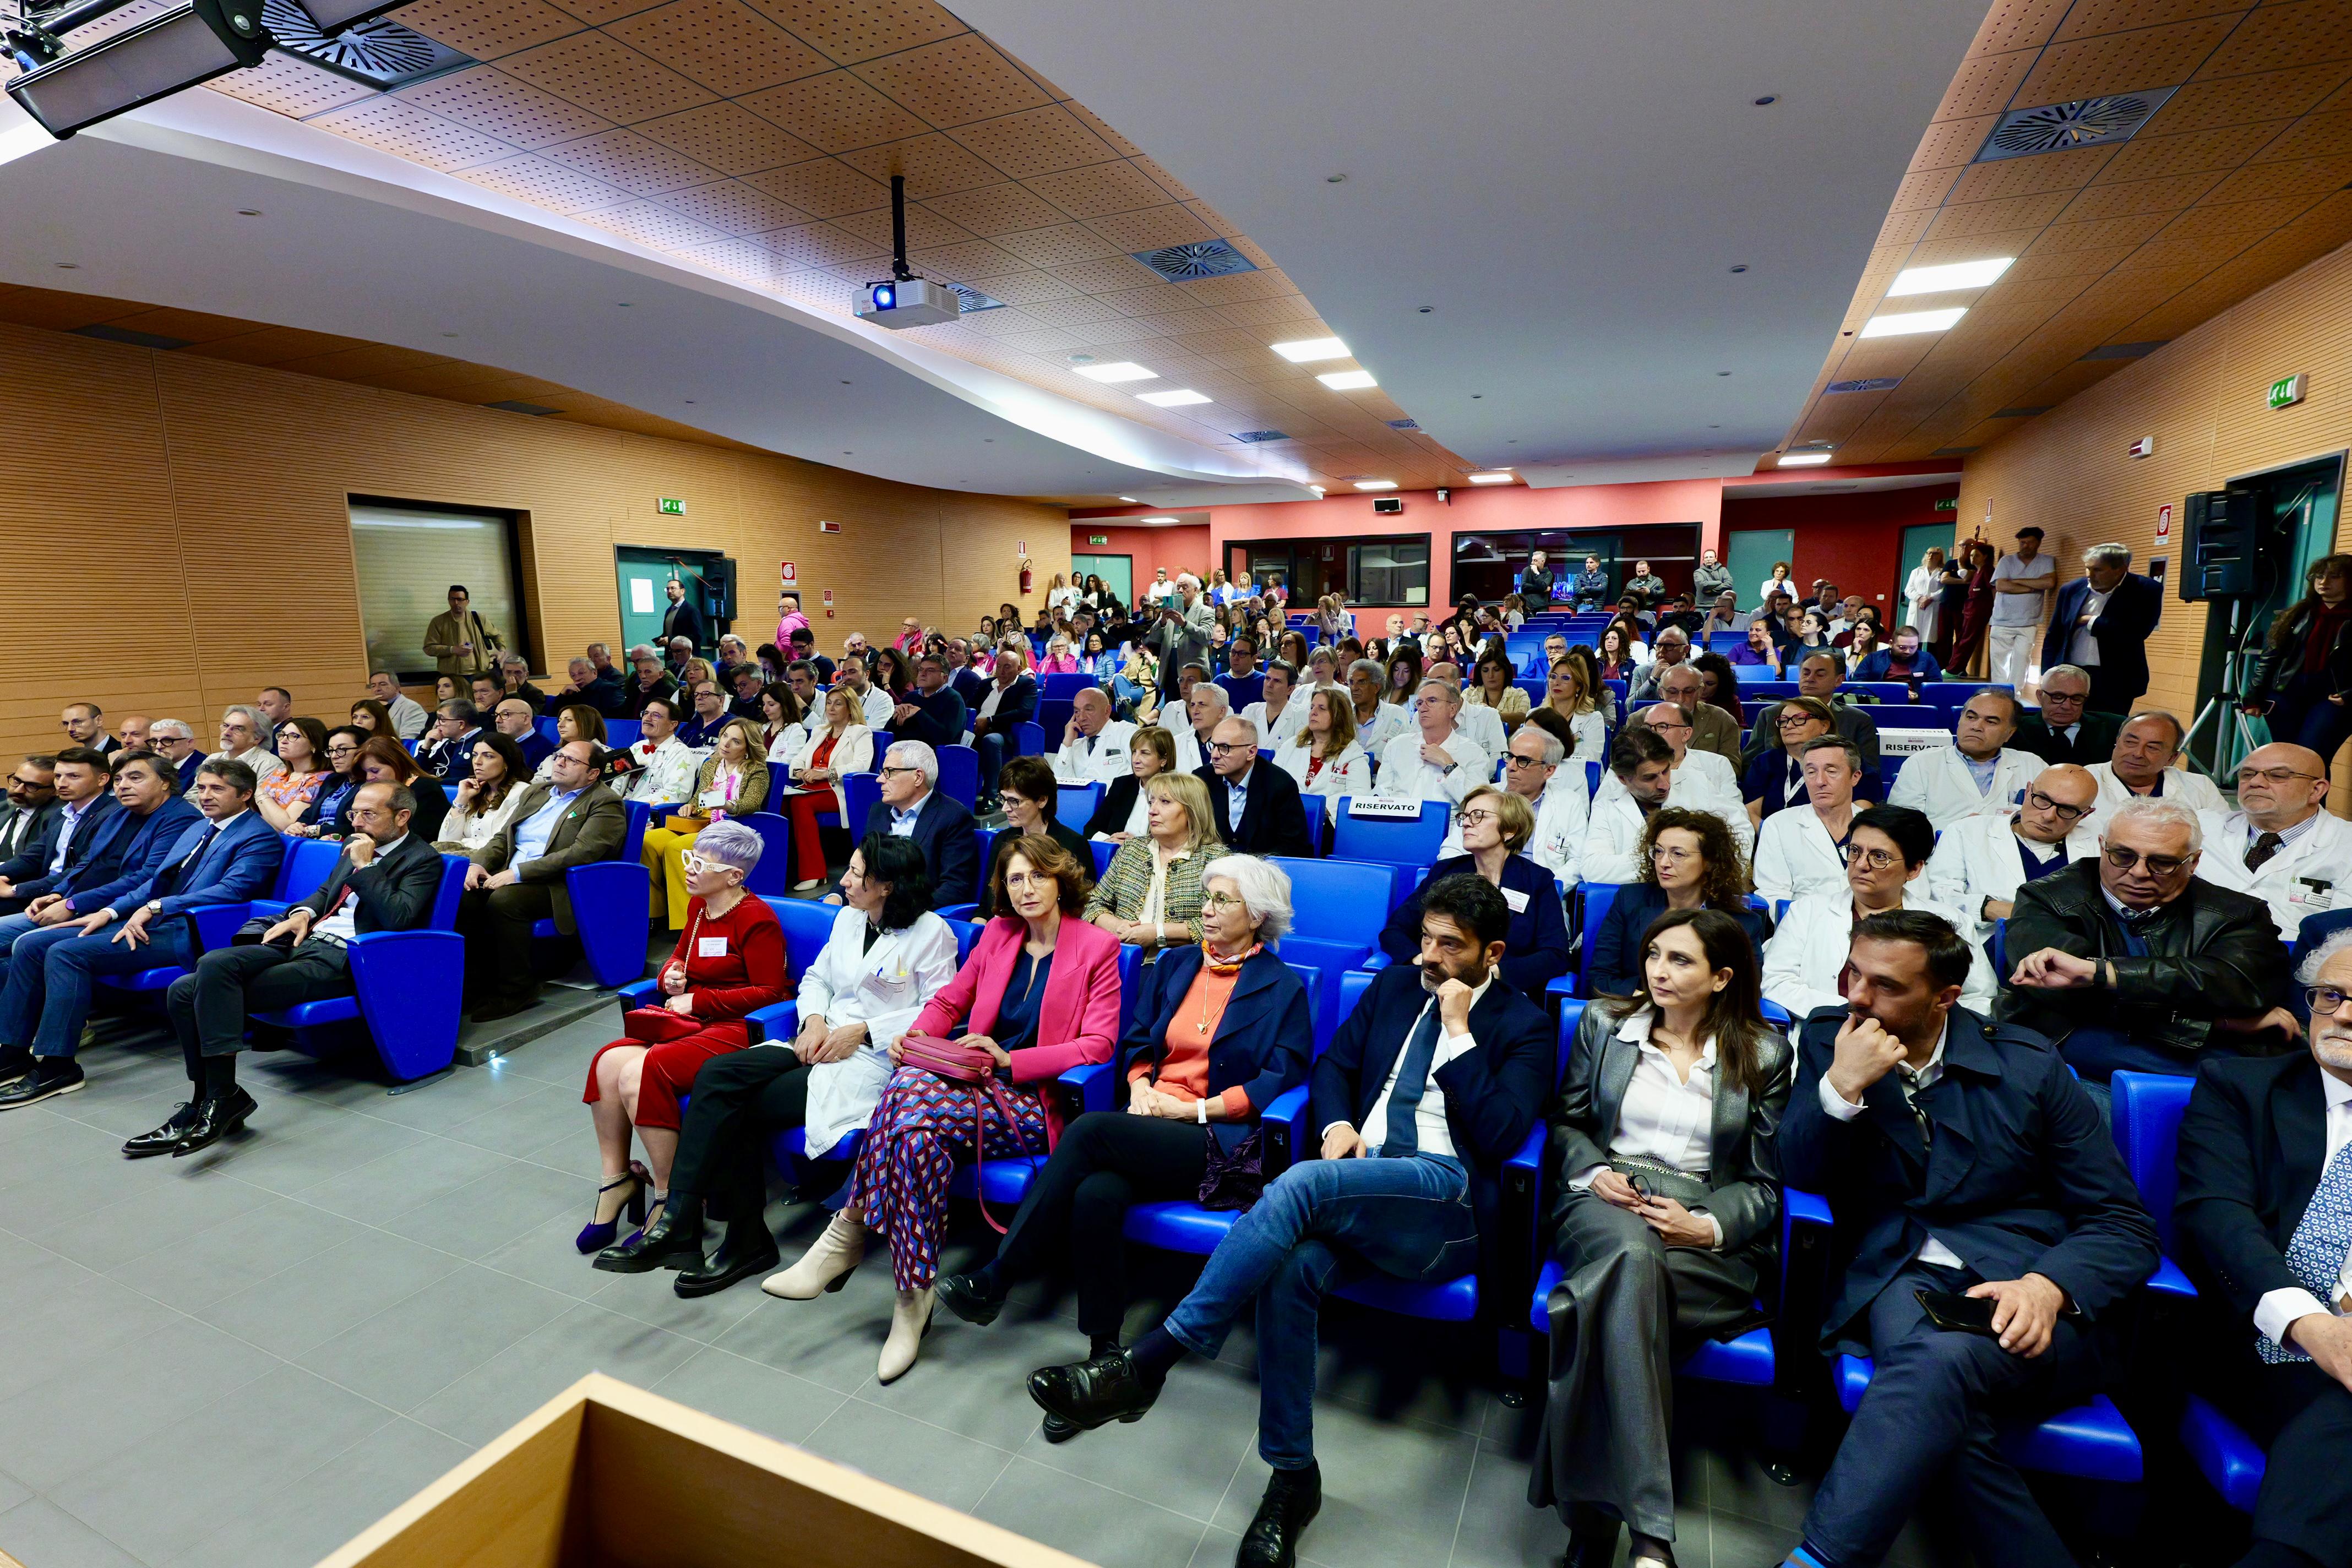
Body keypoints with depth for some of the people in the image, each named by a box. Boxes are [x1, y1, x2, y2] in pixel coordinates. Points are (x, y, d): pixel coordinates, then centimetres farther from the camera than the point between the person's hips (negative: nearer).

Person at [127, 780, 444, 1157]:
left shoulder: (422, 860, -6)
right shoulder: (355, 844, 20)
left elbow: (399, 919, -19)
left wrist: (364, 867, -14)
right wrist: (302, 914, 9)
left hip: (338, 960, -9)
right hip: (302, 940, 9)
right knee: (183, 992, -7)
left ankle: (222, 1096, -15)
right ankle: (207, 1102, -2)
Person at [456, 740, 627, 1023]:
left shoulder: (605, 805, -4)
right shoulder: (535, 792, 22)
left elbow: (581, 853, -17)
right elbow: (502, 839, 23)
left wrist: (517, 873, -21)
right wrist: (478, 863, 0)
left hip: (559, 888, -7)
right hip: (508, 877, 7)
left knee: (503, 900, -31)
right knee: (462, 898, -19)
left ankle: (517, 989, -16)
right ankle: (477, 982, -5)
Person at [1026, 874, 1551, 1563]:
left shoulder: (1525, 1026, 4)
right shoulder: (1394, 984, 18)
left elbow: (1499, 1137, -9)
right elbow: (1333, 1064, 18)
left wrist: (1459, 1031, -10)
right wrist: (1337, 1125, -2)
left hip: (1448, 1196, -4)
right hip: (1357, 1180, 5)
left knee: (1299, 1184, -33)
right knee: (1293, 1266, -30)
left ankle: (1146, 1362, -28)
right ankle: (1293, 1476, -11)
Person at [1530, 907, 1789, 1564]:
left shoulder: (1764, 1054, 8)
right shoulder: (1604, 1023, 11)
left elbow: (1766, 1182, 6)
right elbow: (1566, 1122, 16)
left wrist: (1708, 1225, -12)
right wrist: (1594, 1172, -6)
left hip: (1708, 1230, -1)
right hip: (1606, 1201, 1)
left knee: (1618, 1291, -36)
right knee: (1631, 1254, -38)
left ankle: (1594, 1515, -25)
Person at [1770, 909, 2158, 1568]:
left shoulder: (2029, 1067, 2)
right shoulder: (1829, 1038, 5)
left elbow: (2125, 1224, 4)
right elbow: (1799, 1174, 1)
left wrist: (2048, 1285, -18)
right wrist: (1842, 1086, -17)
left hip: (2026, 1296, -1)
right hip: (1898, 1280, 1)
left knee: (1942, 1361, -34)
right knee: (1939, 1389, -34)